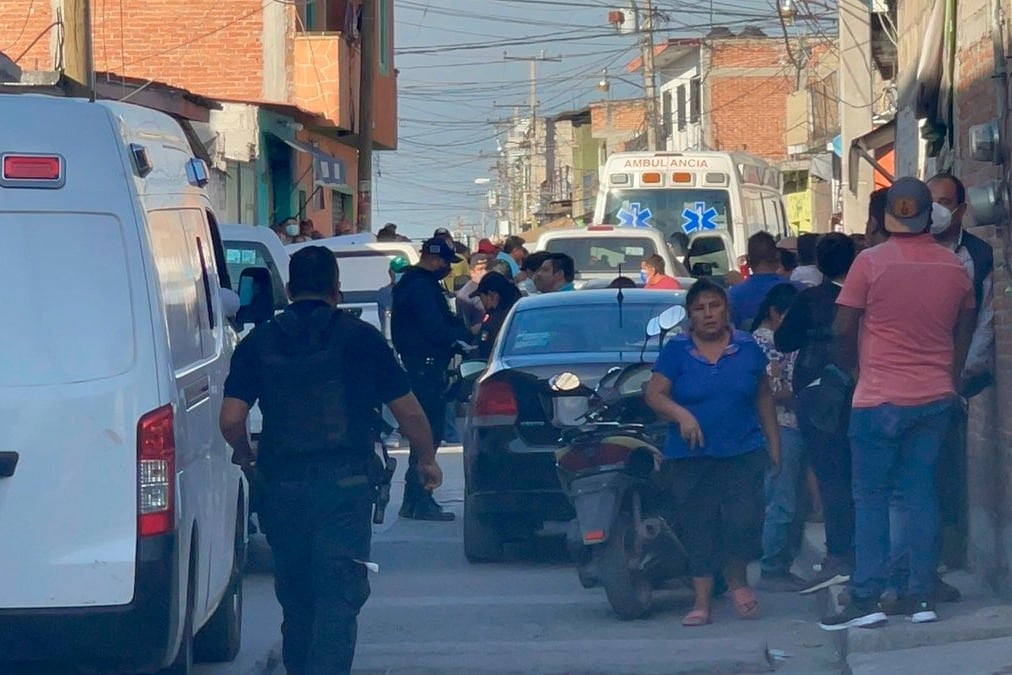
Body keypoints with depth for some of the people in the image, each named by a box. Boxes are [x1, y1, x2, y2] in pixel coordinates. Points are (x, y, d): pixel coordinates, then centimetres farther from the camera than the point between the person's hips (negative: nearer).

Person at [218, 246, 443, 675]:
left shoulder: (259, 343, 5)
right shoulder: (360, 338, 1)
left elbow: (231, 419, -2)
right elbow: (408, 412, 4)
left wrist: (246, 456, 19)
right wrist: (426, 460, 21)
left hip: (283, 485, 3)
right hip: (345, 483, -3)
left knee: (295, 595, 17)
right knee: (339, 594, -6)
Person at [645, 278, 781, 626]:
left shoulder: (746, 347, 7)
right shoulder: (676, 350, 2)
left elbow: (763, 398, 13)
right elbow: (654, 393, -4)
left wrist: (774, 443, 11)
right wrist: (680, 414, -22)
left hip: (743, 453, 0)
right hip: (690, 457, 0)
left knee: (744, 522, -10)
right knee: (698, 529, 1)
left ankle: (737, 580, 16)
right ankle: (702, 601, 8)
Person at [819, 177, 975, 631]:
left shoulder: (871, 262, -10)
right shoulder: (954, 266, 3)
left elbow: (843, 328, -7)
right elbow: (964, 329, 14)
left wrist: (858, 366, 11)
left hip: (881, 399, -4)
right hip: (936, 397, 4)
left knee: (871, 498, 2)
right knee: (920, 493, 9)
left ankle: (867, 599, -3)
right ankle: (921, 597, 7)